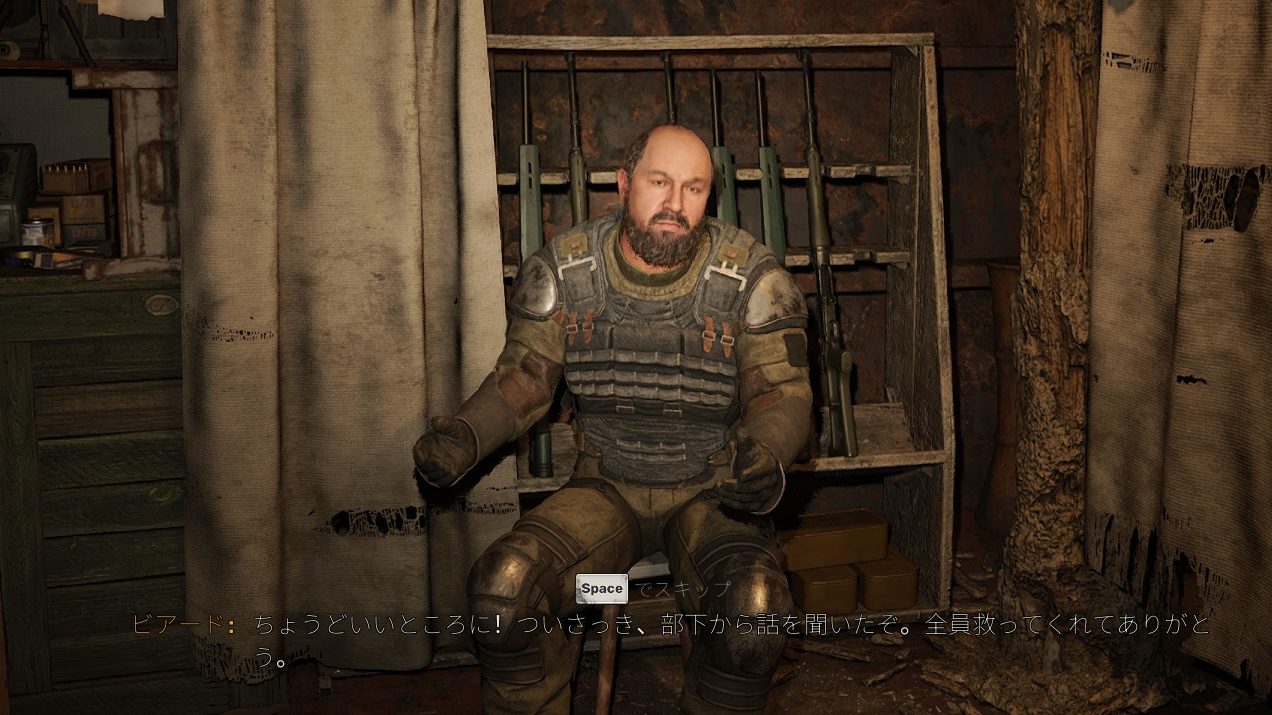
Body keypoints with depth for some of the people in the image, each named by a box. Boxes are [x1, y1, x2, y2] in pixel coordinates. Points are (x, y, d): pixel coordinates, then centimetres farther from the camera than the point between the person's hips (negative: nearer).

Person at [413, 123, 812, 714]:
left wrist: (764, 455, -28)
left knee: (756, 615, -30)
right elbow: (523, 378, 5)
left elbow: (782, 393, -5)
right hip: (607, 489, 2)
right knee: (499, 590, -24)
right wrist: (464, 435, -14)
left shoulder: (753, 278, -8)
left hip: (712, 494, -1)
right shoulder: (560, 273, -3)